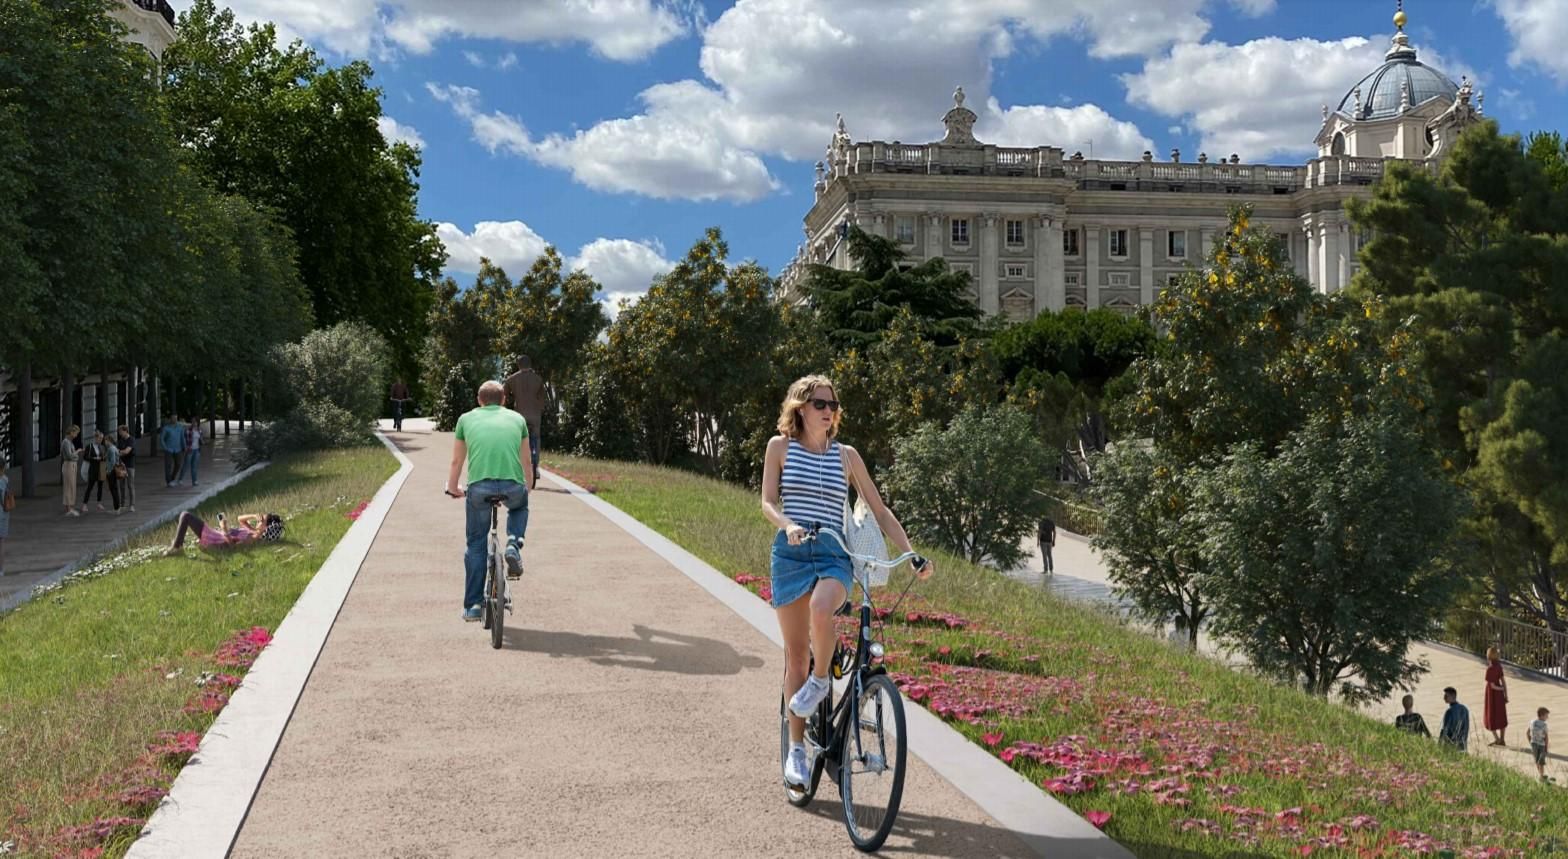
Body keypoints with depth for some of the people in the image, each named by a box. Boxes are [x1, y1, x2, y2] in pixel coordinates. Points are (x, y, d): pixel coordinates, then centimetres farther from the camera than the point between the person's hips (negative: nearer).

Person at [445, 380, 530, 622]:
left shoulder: (467, 419, 21)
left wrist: (453, 488, 46)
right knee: (520, 507, 36)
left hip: (479, 487, 0)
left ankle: (472, 606, 18)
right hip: (513, 486, 0)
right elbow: (525, 461, 31)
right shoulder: (517, 418, 22)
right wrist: (527, 488, 48)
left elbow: (457, 461, 28)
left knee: (475, 545, 17)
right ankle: (514, 544, 9)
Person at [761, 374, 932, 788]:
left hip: (833, 554, 0)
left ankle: (820, 680, -5)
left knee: (821, 610, -34)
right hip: (790, 553, 0)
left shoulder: (847, 455, 7)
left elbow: (879, 510, 8)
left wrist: (912, 555, -1)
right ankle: (796, 747, 15)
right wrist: (789, 525, -21)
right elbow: (768, 502, 1)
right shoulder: (780, 446, 5)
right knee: (796, 653, 2)